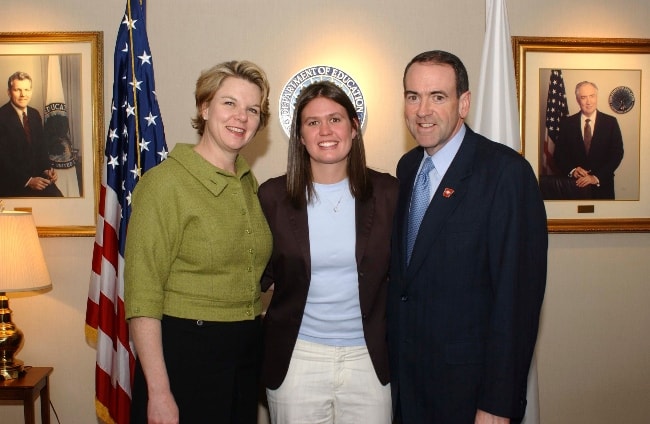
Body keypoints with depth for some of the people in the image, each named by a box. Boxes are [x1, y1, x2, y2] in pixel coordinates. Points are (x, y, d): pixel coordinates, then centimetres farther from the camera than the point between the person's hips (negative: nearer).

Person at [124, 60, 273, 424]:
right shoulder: (165, 182, -12)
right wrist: (159, 392, -18)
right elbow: (142, 298, -15)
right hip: (185, 352, -6)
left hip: (248, 353, 6)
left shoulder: (250, 185, 7)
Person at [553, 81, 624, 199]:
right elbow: (559, 154, 1)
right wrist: (572, 170, -17)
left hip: (602, 186, 0)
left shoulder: (611, 122, 0)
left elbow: (617, 154, -5)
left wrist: (597, 177, -16)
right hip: (574, 185, 0)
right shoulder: (566, 123, 1)